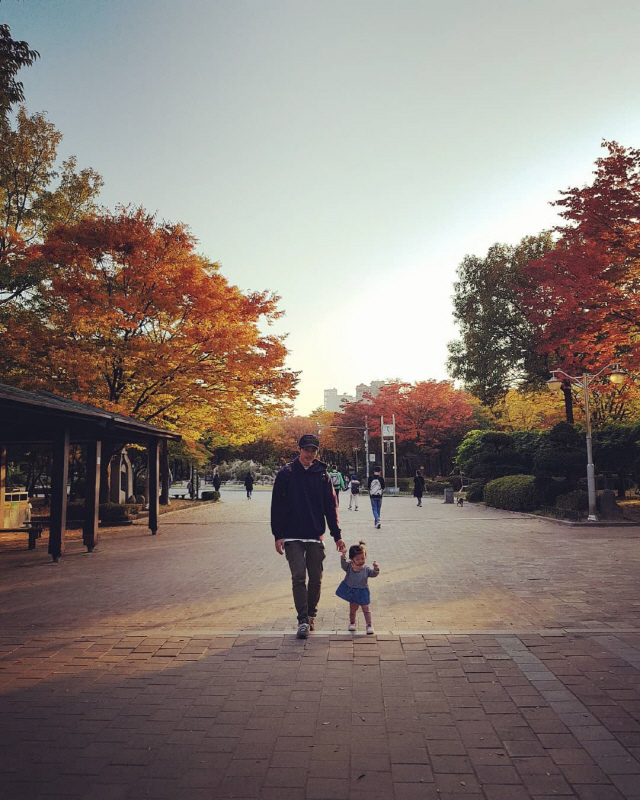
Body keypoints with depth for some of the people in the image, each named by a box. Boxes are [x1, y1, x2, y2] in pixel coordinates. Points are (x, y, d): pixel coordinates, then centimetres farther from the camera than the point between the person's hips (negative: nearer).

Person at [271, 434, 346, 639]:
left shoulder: (322, 474, 4)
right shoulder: (286, 474, -1)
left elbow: (331, 507, 6)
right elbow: (277, 506, 0)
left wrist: (337, 535, 3)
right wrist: (278, 535, -5)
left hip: (315, 536, 2)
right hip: (292, 537, -2)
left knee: (315, 578, 7)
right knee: (298, 577, -7)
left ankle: (311, 614, 27)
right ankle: (303, 620, 1)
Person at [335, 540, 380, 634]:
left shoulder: (366, 569, -7)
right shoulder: (349, 566, -11)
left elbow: (374, 574, -13)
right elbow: (343, 564, -29)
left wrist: (376, 569, -33)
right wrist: (343, 556, -46)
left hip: (362, 592, 0)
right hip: (351, 591, 0)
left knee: (366, 609, 5)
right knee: (353, 609, 13)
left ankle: (369, 625, 17)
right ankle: (352, 623, 34)